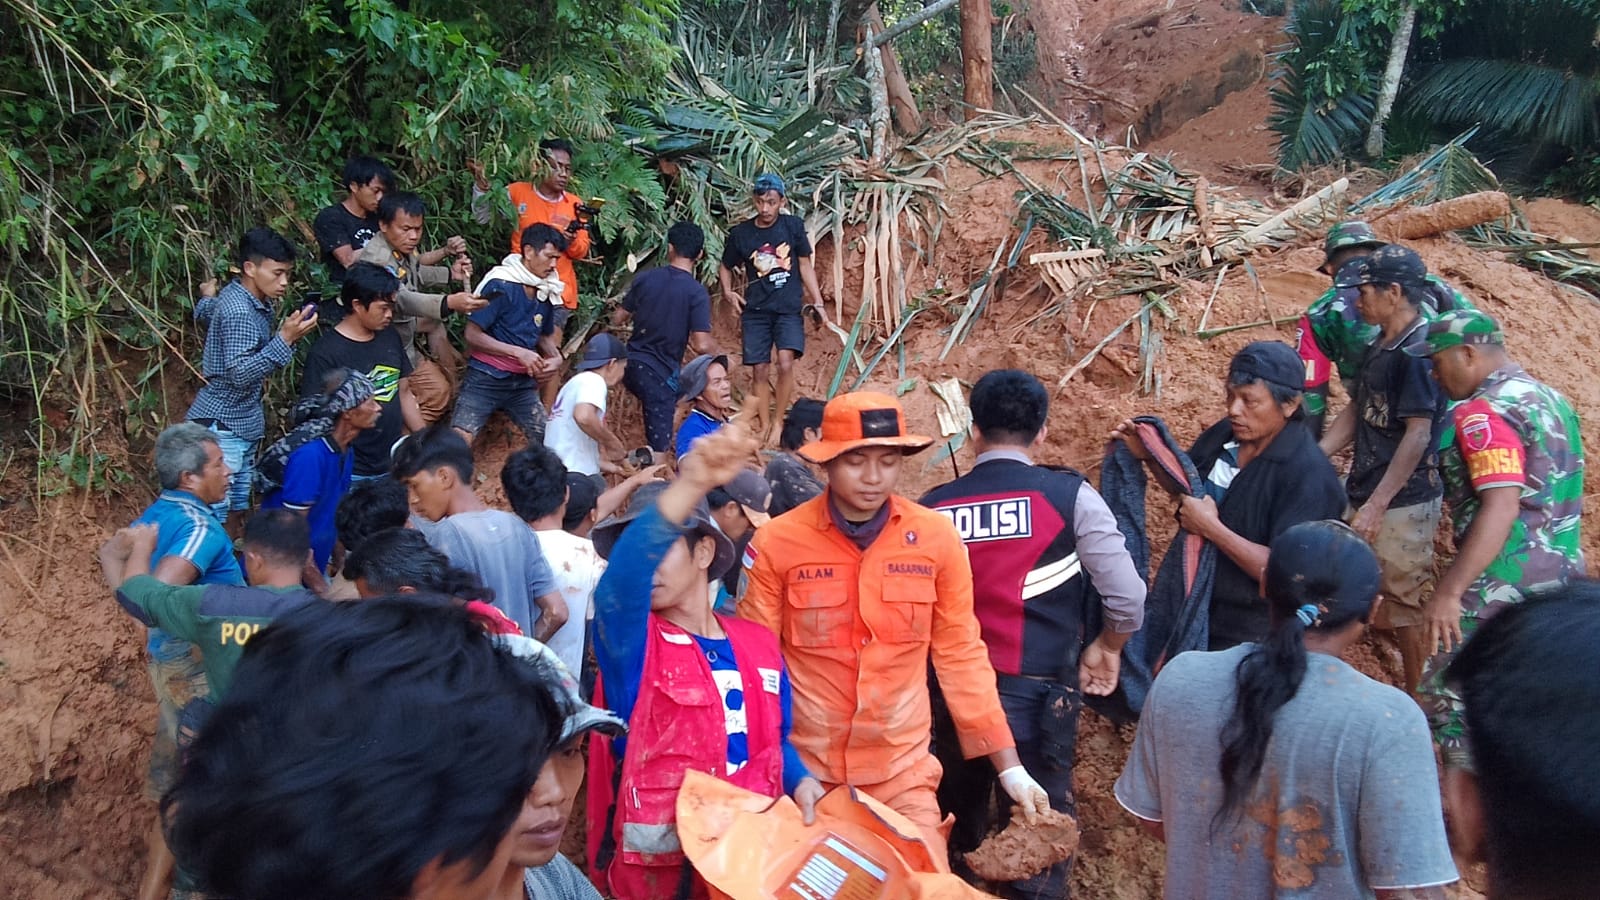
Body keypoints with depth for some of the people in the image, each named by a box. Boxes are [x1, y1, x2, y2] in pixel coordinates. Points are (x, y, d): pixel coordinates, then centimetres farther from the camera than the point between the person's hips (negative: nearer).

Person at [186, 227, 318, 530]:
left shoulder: (255, 301, 8)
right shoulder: (239, 312, -22)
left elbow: (204, 311, 28)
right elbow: (240, 374, -29)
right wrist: (285, 338, -33)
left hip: (245, 423, 10)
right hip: (222, 425, -10)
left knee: (237, 510, 16)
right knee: (214, 515, -8)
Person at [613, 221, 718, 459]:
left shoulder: (645, 278, 0)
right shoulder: (697, 292, -13)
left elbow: (617, 319, 9)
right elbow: (702, 345, -19)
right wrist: (719, 355, 2)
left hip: (631, 364, 5)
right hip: (661, 372, -5)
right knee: (658, 448, 1)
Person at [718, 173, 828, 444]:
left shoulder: (793, 226, 0)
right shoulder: (740, 233, 1)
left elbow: (805, 265, 7)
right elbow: (725, 267, 15)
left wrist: (818, 302, 2)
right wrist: (727, 291, -4)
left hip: (788, 309, -1)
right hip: (755, 311, 1)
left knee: (786, 364, -18)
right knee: (760, 371, 1)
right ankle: (764, 427, 12)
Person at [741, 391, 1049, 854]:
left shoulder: (937, 537, -5)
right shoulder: (775, 542, -9)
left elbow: (961, 655, 2)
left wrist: (1010, 767, 1)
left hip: (903, 770, 1)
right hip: (804, 769, -1)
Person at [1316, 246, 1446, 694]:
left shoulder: (1417, 352, -19)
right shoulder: (1380, 346, 9)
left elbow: (1418, 435, -22)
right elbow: (1355, 413, 14)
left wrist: (1378, 504, -23)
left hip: (1403, 502, -8)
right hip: (1368, 493, 8)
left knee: (1404, 599, 3)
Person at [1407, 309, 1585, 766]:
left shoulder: (1483, 414, -16)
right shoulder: (1550, 399, 13)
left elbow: (1500, 509, -26)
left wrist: (1447, 593, -27)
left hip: (1503, 589, -10)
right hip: (1560, 580, 10)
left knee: (1451, 698, -2)